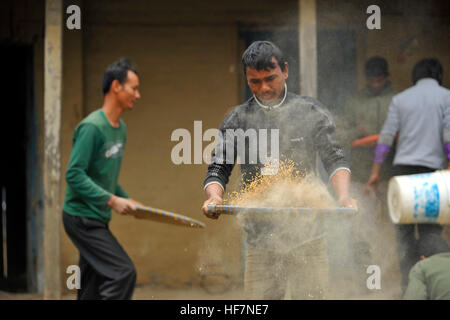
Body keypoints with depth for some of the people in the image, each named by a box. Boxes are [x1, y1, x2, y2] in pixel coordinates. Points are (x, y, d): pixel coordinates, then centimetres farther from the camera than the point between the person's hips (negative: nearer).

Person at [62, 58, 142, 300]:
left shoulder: (120, 128, 12)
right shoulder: (92, 127, -17)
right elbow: (74, 175, -22)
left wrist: (128, 201, 11)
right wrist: (112, 200, -23)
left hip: (98, 220, 9)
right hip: (81, 216, -9)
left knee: (92, 291, 9)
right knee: (124, 273, -17)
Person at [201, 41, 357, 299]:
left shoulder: (311, 112, 7)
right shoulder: (238, 120, 8)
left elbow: (334, 159, 2)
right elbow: (218, 169, 6)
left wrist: (343, 196, -18)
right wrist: (214, 197, -17)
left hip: (309, 238, 0)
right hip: (262, 241, 1)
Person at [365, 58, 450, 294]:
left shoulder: (400, 99, 11)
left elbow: (387, 136, 6)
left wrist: (375, 172, 8)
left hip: (404, 167, 1)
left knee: (405, 230, 5)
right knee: (430, 228, 4)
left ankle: (409, 285, 0)